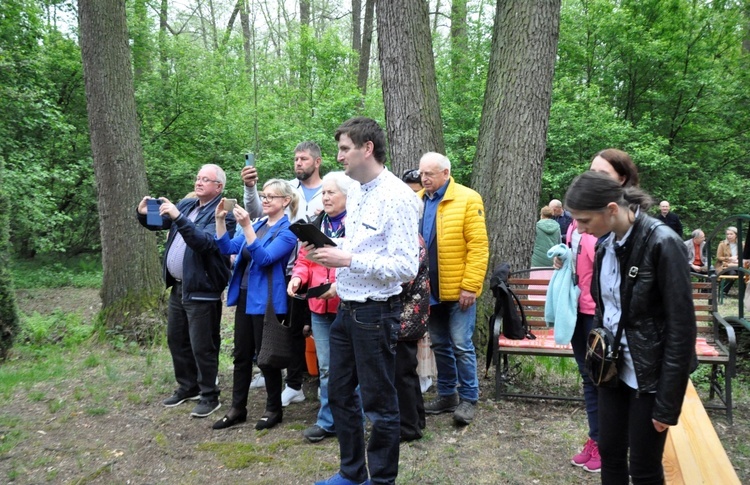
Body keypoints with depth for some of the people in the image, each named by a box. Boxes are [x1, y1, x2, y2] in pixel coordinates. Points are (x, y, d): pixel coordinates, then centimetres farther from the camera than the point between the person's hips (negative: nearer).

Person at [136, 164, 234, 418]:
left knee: (202, 346, 0)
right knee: (176, 339, 19)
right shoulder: (186, 204, 10)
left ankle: (210, 396, 16)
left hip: (202, 290, -8)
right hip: (178, 286, 9)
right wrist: (144, 214, -5)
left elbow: (205, 242, -29)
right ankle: (188, 387, 35)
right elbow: (158, 222, 18)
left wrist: (178, 217, -34)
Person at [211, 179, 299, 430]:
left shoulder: (287, 230, -10)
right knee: (241, 355, 12)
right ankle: (237, 408, 22)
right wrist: (220, 220, -4)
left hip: (266, 301, -7)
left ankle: (274, 409, 17)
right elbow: (228, 248, 9)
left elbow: (264, 258, -23)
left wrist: (247, 226, -30)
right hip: (244, 297, 7)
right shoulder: (258, 224, 12)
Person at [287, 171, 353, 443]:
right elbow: (305, 260, 16)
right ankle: (327, 421, 26)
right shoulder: (316, 225, 14)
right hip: (320, 307, 6)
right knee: (326, 368, 14)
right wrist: (298, 277, -4)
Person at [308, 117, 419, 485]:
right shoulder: (354, 192, 10)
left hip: (376, 313, -9)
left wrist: (347, 260, -24)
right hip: (345, 309, 9)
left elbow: (407, 266, -23)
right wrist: (328, 250, 0)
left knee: (378, 402, 7)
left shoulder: (397, 196, -17)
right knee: (339, 394, 18)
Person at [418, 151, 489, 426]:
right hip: (430, 289, 6)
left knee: (461, 345, -1)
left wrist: (470, 285, -17)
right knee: (440, 345, 15)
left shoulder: (467, 199, -9)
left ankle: (468, 399, 13)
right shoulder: (417, 201, 8)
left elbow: (478, 246, -13)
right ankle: (447, 395, 28)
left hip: (458, 289, -5)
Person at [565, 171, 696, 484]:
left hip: (649, 375, -6)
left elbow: (682, 327, -19)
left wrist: (668, 404, -17)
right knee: (609, 453, 14)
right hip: (614, 368, 7)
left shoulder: (662, 244, -20)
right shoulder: (605, 244, 1)